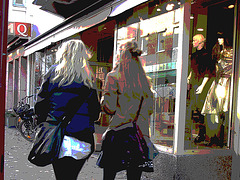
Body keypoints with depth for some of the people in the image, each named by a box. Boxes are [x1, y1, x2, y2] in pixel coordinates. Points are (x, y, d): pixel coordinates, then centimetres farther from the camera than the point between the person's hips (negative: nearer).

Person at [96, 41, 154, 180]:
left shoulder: (113, 77, -2)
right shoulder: (144, 81, 11)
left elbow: (109, 108, -8)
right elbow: (149, 108, 12)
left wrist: (102, 100, 12)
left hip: (118, 133, -4)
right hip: (139, 135, 5)